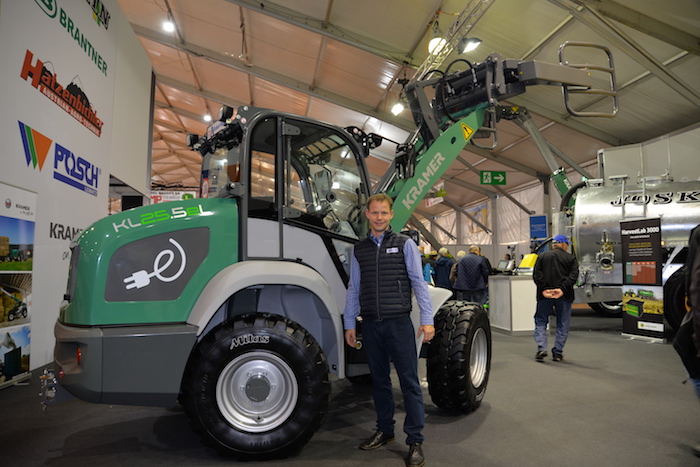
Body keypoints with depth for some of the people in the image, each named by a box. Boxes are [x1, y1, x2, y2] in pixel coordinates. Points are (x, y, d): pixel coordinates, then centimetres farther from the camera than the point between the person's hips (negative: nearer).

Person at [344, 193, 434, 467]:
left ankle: (415, 441, 11)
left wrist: (427, 319, -7)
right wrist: (349, 324, 12)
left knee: (409, 382, 0)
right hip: (371, 325, 4)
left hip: (399, 323, -3)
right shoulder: (359, 249, 11)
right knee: (379, 380, 14)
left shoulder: (404, 244, 2)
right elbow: (354, 289, 13)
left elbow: (418, 282, -1)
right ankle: (384, 431, 30)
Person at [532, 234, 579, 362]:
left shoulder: (542, 256, 9)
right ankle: (558, 352, 10)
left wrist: (543, 289, -9)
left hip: (545, 295, 1)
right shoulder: (570, 258, 6)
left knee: (541, 321, 10)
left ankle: (541, 348, -4)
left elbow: (536, 274, -3)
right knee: (562, 325, 10)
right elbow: (573, 275, -9)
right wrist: (562, 289, -15)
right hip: (564, 296, 0)